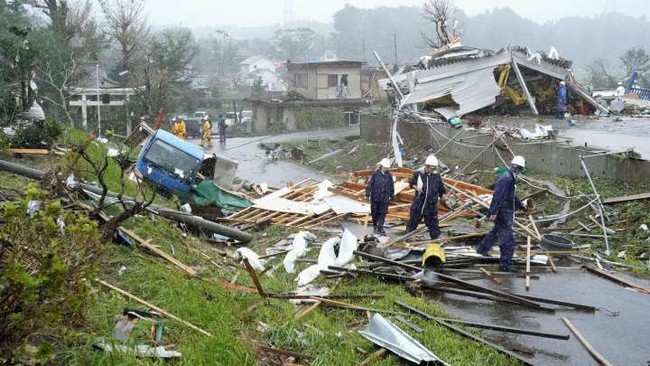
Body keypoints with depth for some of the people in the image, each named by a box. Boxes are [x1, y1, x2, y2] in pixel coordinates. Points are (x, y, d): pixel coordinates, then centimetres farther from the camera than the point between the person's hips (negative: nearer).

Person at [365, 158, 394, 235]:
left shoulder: (389, 175, 5)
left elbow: (391, 186, 15)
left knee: (383, 213, -1)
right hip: (375, 197, -2)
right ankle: (375, 226, 24)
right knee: (375, 212, 7)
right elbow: (370, 184, -4)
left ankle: (380, 227, 5)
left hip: (385, 198, 2)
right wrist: (368, 194, -6)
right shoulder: (375, 174, -5)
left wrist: (391, 195, 18)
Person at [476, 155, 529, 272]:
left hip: (505, 213, 11)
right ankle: (505, 263, -1)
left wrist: (520, 205, 37)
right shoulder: (506, 178, -22)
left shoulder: (510, 178, 11)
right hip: (503, 213, -11)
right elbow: (498, 196, -27)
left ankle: (482, 249, 45)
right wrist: (493, 212, -29)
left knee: (496, 231, 28)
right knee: (507, 240, -6)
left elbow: (512, 196, 27)